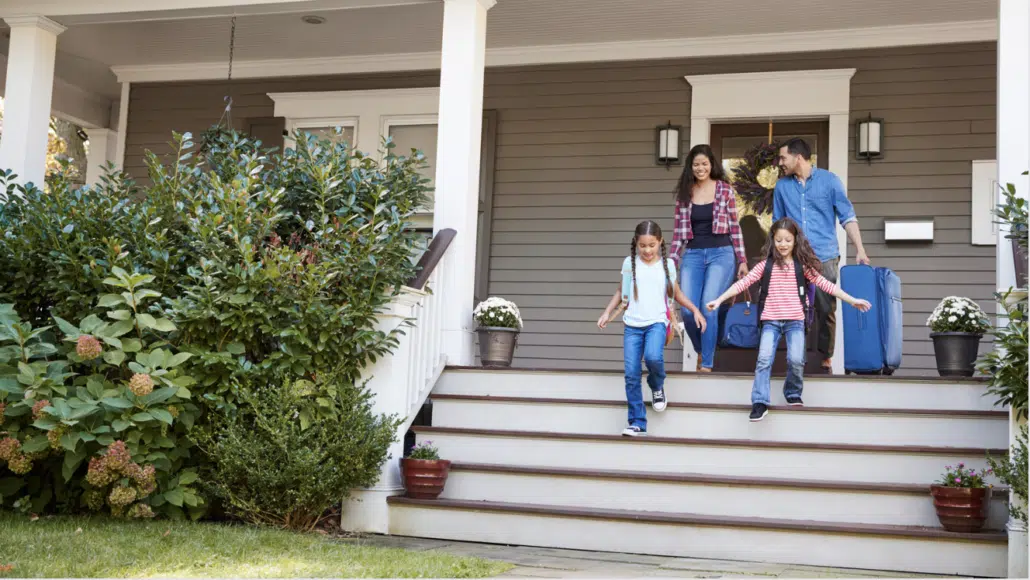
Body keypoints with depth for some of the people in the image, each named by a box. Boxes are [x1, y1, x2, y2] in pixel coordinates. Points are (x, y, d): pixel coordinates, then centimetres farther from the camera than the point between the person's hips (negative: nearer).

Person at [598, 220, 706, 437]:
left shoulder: (667, 264, 3)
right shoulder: (629, 263, 4)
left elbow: (676, 293, 16)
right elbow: (621, 292, 16)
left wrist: (695, 310, 9)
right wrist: (607, 312, 7)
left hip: (656, 322, -1)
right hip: (632, 325, 1)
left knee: (653, 357, -29)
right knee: (631, 374, -5)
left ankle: (657, 387, 6)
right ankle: (637, 423, 3)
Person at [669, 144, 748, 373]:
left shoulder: (725, 190, 4)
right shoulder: (684, 193, 10)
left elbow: (734, 227, 6)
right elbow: (678, 230, 11)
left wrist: (742, 260, 4)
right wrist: (672, 262, 7)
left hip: (721, 253, -2)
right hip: (692, 255, 3)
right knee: (688, 309, -9)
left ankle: (707, 364, -5)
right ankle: (701, 350, 21)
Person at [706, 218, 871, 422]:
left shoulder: (802, 265, 5)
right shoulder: (765, 265, 4)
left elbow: (824, 284, 4)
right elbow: (743, 283, -1)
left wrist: (852, 300, 0)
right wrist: (719, 300, -9)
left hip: (795, 321, 0)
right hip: (771, 321, 0)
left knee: (796, 360, -13)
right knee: (764, 359, -13)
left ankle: (793, 394, 13)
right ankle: (760, 403, -10)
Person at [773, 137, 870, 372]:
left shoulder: (829, 181, 0)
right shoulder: (782, 186, 8)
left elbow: (848, 217, 0)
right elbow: (777, 223, 16)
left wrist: (859, 250, -9)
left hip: (825, 258, -2)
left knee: (826, 311, 0)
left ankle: (826, 359, 11)